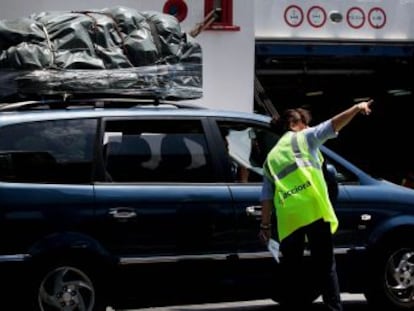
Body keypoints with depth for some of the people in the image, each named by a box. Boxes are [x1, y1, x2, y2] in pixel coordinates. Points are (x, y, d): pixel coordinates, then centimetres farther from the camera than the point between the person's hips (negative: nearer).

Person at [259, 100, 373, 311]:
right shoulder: (305, 137, 14)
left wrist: (265, 225, 20)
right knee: (325, 267, -1)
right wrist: (357, 108, -6)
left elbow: (266, 196, 19)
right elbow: (332, 126, -3)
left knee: (292, 271, 10)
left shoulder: (271, 156, 26)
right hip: (313, 209, -4)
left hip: (289, 218, 4)